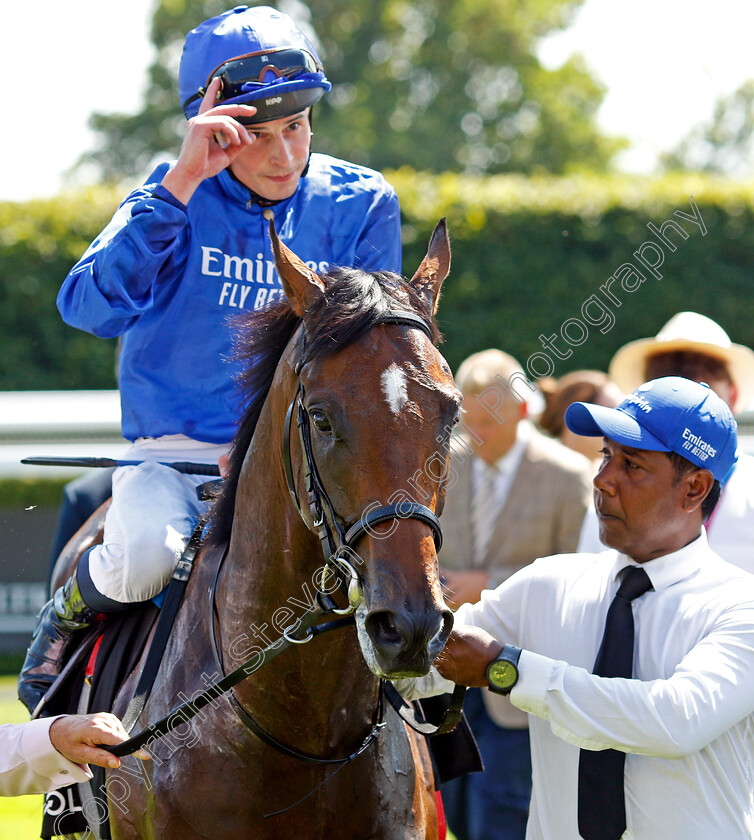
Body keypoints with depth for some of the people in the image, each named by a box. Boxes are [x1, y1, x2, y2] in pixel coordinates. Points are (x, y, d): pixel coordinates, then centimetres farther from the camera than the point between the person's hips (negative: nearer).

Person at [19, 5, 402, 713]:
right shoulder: (177, 196, -1)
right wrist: (181, 184, -23)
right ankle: (71, 610, 5)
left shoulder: (361, 205, 3)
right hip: (174, 453, -1)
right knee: (139, 560, -32)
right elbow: (89, 306, -17)